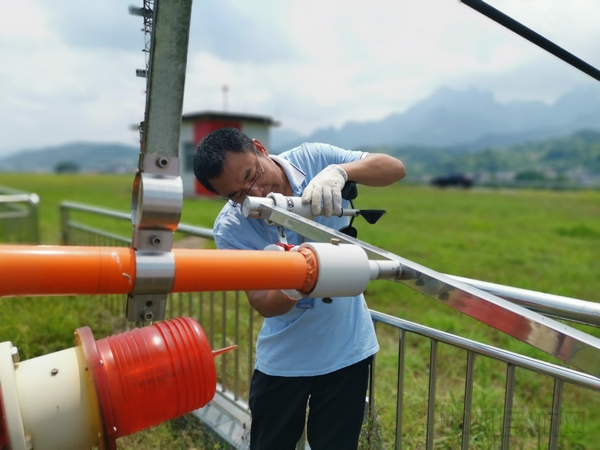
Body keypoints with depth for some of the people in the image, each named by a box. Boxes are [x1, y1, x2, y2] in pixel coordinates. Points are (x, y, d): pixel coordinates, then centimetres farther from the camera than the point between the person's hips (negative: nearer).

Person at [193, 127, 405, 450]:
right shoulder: (230, 228, -17)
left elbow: (395, 168, -15)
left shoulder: (313, 160, -14)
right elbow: (264, 304, -16)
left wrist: (339, 171, -34)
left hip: (347, 350, 1)